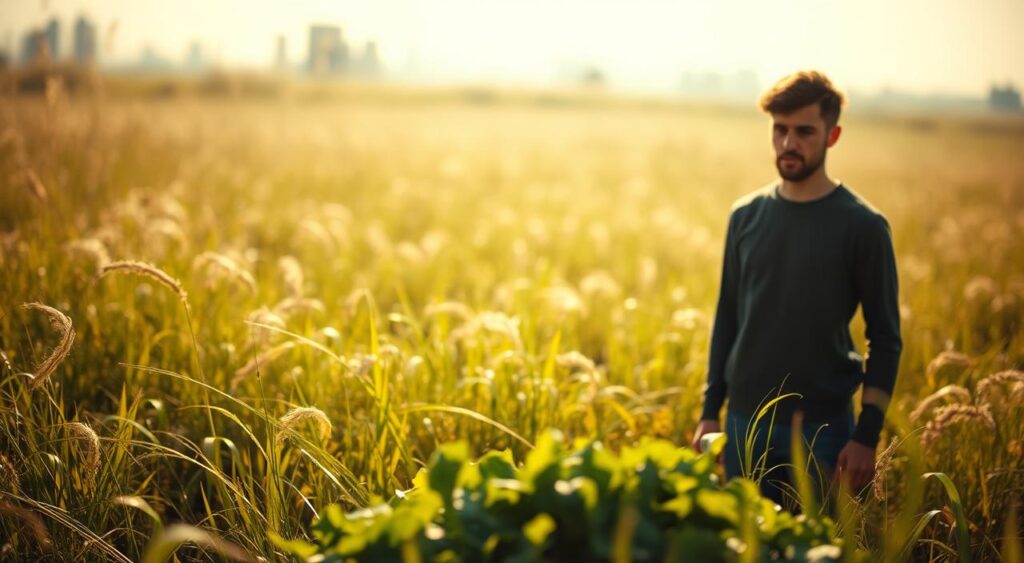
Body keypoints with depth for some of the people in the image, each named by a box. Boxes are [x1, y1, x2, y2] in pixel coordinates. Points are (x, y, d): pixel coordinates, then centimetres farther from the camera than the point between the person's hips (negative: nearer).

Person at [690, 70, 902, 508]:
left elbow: (885, 339, -4)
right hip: (745, 422, 3)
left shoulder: (863, 226, -6)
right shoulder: (746, 215, 5)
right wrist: (709, 411, 8)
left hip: (822, 426, -3)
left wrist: (868, 436, -10)